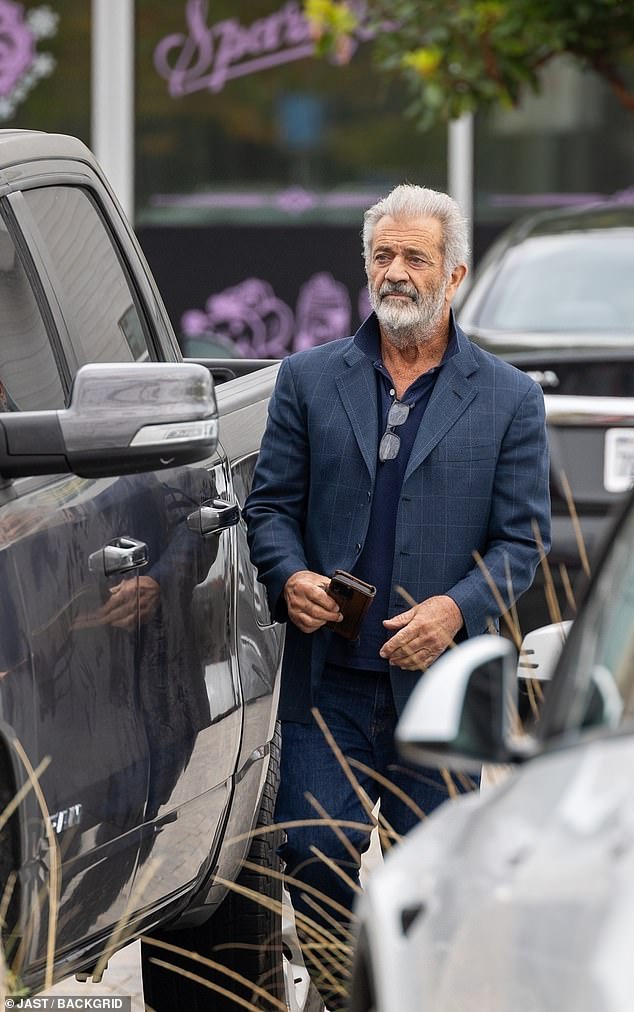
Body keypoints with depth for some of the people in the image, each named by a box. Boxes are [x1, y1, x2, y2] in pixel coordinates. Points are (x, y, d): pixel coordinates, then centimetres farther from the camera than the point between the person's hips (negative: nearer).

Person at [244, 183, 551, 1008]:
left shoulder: (509, 399, 5)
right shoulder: (309, 380, 10)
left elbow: (523, 537, 2)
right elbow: (270, 502, 12)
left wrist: (457, 609, -15)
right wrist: (289, 576, -9)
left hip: (439, 681, -1)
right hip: (328, 679, 1)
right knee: (315, 862, -4)